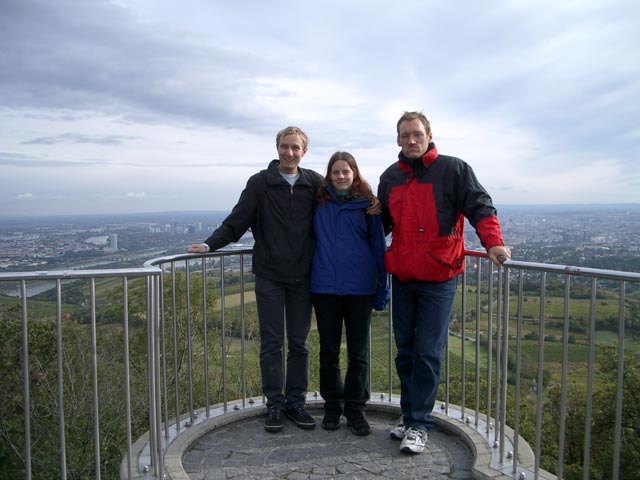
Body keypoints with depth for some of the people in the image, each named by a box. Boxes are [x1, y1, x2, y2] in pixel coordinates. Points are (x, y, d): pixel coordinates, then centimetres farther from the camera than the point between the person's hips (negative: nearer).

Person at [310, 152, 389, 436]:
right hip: (325, 287, 2)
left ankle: (355, 409, 22)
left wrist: (382, 289, 0)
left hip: (360, 287, -1)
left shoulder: (366, 204, 1)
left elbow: (378, 246, 3)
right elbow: (311, 238, 13)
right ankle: (332, 406, 27)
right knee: (328, 350, 11)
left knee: (358, 352, 7)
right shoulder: (320, 202, 5)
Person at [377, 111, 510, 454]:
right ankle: (410, 413, 26)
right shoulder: (390, 178, 13)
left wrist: (493, 243, -25)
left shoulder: (453, 169, -1)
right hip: (401, 275, 5)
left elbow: (480, 207, -9)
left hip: (438, 277, -5)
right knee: (405, 350, 12)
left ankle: (418, 423, 8)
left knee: (428, 352, -2)